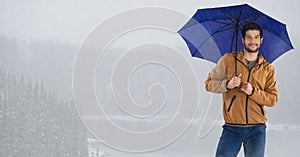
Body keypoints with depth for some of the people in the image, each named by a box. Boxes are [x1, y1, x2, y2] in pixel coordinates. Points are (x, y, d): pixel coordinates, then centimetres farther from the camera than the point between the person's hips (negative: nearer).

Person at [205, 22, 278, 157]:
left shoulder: (268, 69, 10)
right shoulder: (228, 60, 5)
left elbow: (273, 99, 5)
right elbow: (209, 84, 6)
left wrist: (252, 92, -11)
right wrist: (227, 84, -13)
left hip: (257, 129, 2)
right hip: (232, 128, -1)